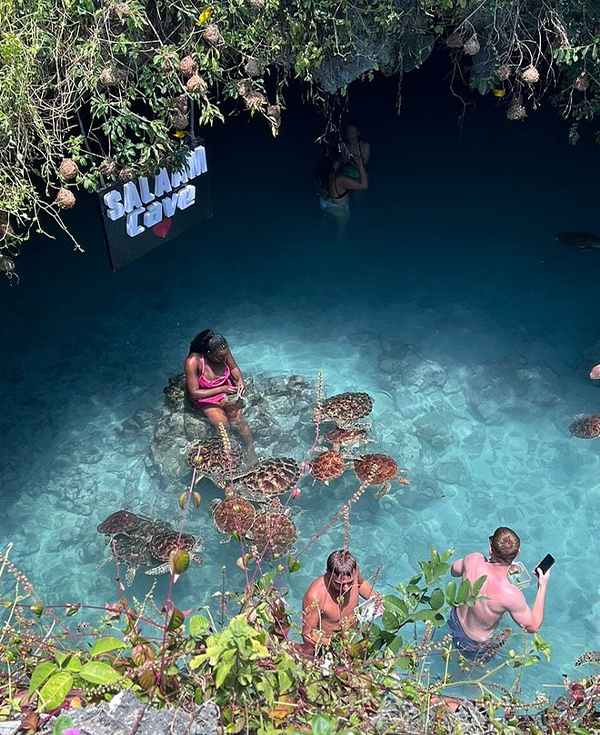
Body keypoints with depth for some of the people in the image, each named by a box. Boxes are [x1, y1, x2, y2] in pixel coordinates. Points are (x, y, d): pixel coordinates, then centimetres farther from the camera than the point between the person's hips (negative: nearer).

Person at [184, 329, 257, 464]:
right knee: (222, 424, -23)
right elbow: (194, 393, -26)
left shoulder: (223, 350, -19)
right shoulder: (192, 362, -32)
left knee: (237, 419, -18)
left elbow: (234, 368, 2)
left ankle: (251, 452, -5)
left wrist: (240, 379, -20)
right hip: (205, 396, -3)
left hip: (225, 388, 3)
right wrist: (222, 389, -28)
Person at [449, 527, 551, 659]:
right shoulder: (511, 595, -39)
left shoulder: (473, 560, -27)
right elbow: (533, 627, -19)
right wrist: (542, 586, -14)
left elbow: (454, 571, -1)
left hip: (456, 619, 4)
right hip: (475, 645, -4)